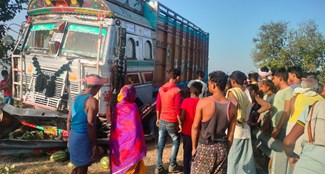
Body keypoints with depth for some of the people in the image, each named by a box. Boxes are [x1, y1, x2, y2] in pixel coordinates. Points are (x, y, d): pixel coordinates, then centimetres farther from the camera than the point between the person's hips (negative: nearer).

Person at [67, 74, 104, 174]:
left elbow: (69, 120, 12)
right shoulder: (92, 101, -17)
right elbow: (90, 125, -22)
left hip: (73, 136, 8)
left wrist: (69, 137, 21)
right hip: (83, 138, -8)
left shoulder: (77, 97, 7)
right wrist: (95, 145, -17)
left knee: (79, 166, 23)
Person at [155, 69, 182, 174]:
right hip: (172, 122, -5)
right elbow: (177, 109, -16)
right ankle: (172, 165, 21)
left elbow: (158, 105, 9)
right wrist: (180, 123, -8)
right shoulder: (177, 91, -16)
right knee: (176, 142, 15)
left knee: (160, 144, 9)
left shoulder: (161, 89, 4)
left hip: (162, 120, 5)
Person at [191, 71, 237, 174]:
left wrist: (194, 147, 3)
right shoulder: (232, 107, -5)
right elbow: (230, 134, 1)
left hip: (203, 147, -3)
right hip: (221, 148, 3)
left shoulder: (203, 102, -15)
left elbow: (195, 127, -9)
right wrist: (226, 151, 14)